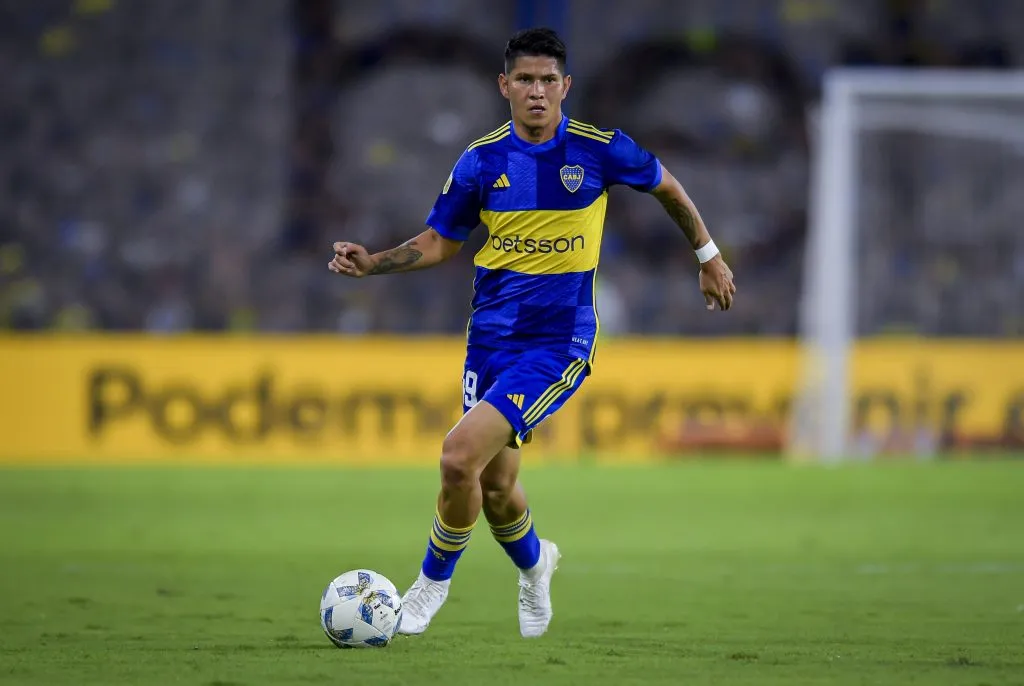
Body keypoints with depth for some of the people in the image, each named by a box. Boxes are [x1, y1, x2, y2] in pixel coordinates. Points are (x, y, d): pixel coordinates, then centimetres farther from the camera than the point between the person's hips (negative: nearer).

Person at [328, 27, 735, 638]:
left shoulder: (600, 150, -7)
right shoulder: (482, 161, -1)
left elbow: (665, 186, 12)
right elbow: (440, 242, 11)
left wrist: (709, 256, 20)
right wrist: (373, 264, -5)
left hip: (559, 342, -4)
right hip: (491, 338, 4)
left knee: (461, 456, -20)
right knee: (495, 485, 8)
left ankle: (435, 578, 2)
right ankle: (534, 565, 42)